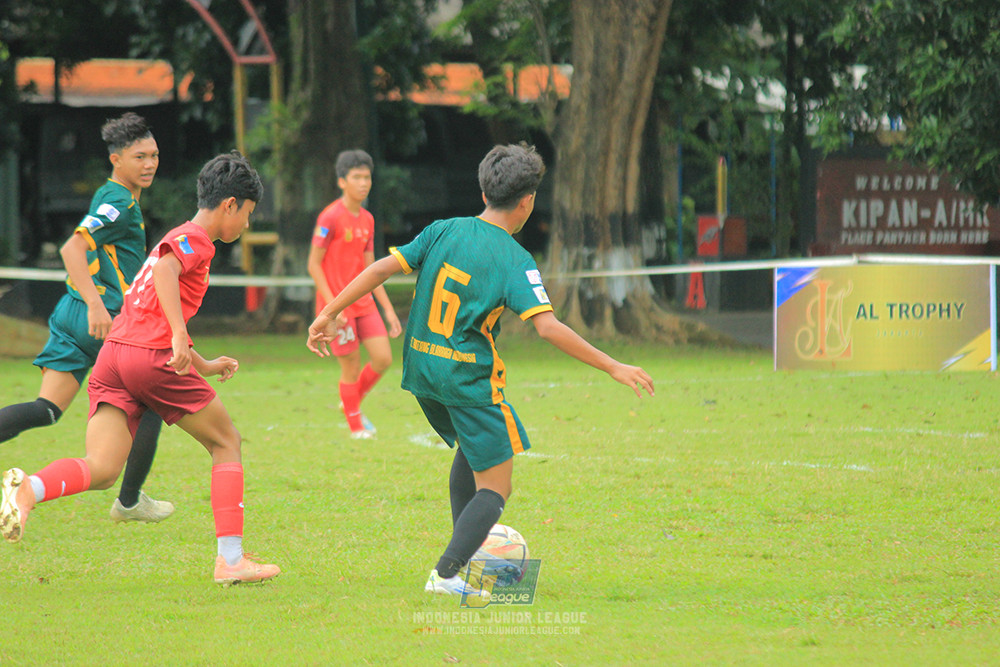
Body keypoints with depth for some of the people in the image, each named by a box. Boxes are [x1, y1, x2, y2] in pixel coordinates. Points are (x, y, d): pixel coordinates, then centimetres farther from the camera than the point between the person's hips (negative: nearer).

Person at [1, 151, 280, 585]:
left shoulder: (178, 238, 29)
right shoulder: (196, 239, 0)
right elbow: (165, 270, -23)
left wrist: (204, 366, 45)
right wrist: (180, 336, -30)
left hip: (113, 354, 8)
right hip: (154, 357, -8)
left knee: (101, 471, -6)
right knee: (226, 442, 10)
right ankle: (230, 560, 6)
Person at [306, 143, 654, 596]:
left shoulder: (443, 232, 3)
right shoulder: (515, 261, -12)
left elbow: (384, 268, 0)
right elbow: (547, 326, -22)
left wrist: (329, 314, 7)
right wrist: (612, 368, -18)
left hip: (420, 369, 7)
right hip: (469, 378, -7)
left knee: (471, 448, 31)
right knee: (495, 488, 2)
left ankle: (465, 552, 32)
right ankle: (447, 573, -15)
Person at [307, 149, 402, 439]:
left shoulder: (367, 220, 10)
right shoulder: (330, 218, -12)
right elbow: (314, 264, -12)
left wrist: (388, 309, 12)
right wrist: (332, 305, -19)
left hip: (364, 303, 7)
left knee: (383, 358, -2)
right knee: (352, 368, -3)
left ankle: (353, 402, 24)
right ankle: (356, 428, 13)